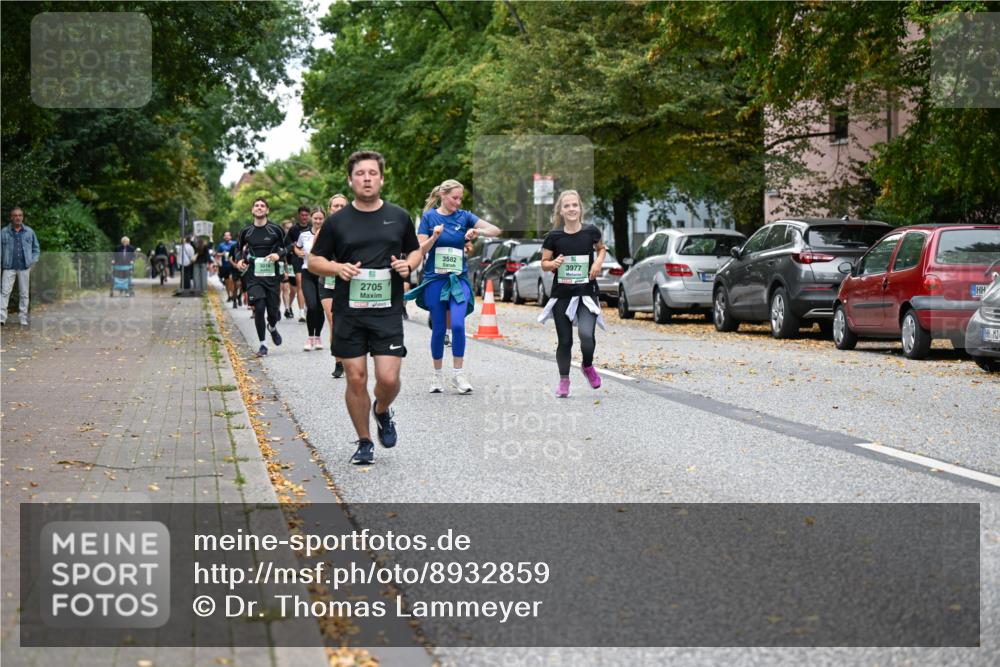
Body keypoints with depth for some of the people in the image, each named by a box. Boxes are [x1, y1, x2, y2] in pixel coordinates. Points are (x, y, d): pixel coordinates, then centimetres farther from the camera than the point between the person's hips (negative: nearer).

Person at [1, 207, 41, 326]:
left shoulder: (29, 232, 6)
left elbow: (36, 248, 13)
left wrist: (33, 262, 2)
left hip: (24, 267, 1)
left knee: (24, 293, 5)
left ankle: (23, 318, 11)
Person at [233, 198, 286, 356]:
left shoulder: (275, 229, 0)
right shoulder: (246, 231, 5)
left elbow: (286, 247, 10)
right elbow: (238, 248, 19)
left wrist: (278, 255, -11)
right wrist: (239, 260, -1)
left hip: (272, 275, 0)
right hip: (254, 276, 0)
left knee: (273, 310, 4)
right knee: (259, 309, -11)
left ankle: (272, 328, 42)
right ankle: (262, 345, 2)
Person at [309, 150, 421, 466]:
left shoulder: (399, 217, 6)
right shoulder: (337, 222, 3)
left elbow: (415, 251, 19)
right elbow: (314, 261, 8)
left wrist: (408, 265, -4)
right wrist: (338, 268, -12)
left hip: (388, 311, 0)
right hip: (348, 312, 0)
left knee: (388, 378, -10)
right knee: (356, 380, 2)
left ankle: (382, 411, 25)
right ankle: (364, 442, 19)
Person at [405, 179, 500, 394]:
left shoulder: (463, 216, 4)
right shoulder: (429, 217, 0)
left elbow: (496, 230, 1)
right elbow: (420, 250, -2)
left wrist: (478, 231, -17)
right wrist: (434, 237, -19)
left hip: (458, 279, 1)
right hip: (435, 279, -1)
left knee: (458, 325, -15)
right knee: (439, 329, 4)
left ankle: (457, 374, -5)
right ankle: (436, 375, 18)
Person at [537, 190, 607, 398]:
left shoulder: (591, 232, -3)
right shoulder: (554, 237, -4)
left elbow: (601, 248, 18)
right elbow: (544, 264, 4)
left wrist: (599, 261, -2)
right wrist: (554, 263, -17)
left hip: (587, 293, -1)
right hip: (562, 294, 1)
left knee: (586, 334, -20)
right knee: (565, 341, 6)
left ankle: (588, 366, 11)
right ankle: (564, 381, 24)